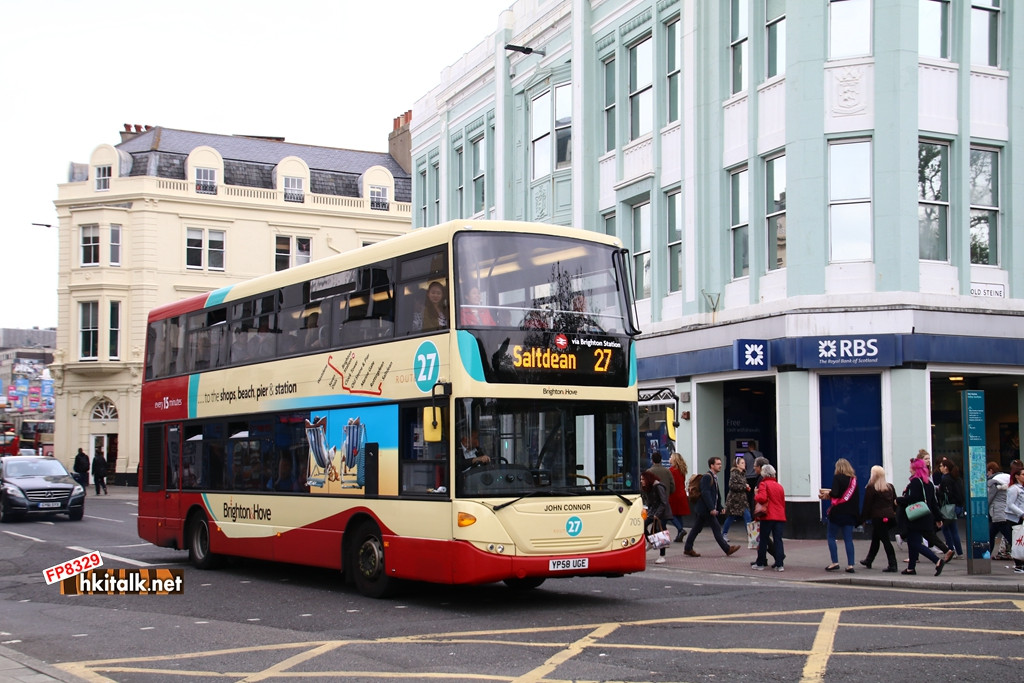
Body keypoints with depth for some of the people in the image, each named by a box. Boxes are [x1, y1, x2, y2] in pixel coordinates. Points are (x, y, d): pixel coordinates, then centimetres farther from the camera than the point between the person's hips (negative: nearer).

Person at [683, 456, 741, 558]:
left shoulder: (714, 477, 16)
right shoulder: (707, 477, -16)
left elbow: (716, 494, 21)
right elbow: (705, 493, -23)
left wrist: (719, 507, 18)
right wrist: (712, 508, -25)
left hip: (703, 509, 10)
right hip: (706, 508, -10)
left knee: (697, 528, 11)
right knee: (716, 528, -4)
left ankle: (688, 548, 15)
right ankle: (727, 549, 0)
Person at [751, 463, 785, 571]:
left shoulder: (764, 484, -5)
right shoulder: (780, 486, 14)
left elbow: (762, 498, -20)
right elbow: (783, 502, 18)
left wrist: (756, 495, 0)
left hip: (768, 516, -4)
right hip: (780, 516, 4)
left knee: (763, 540, 6)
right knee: (778, 540, 3)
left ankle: (760, 563, 12)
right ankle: (780, 564, -4)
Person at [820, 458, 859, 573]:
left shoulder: (837, 477, -7)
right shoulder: (854, 479, 11)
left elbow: (835, 494, -19)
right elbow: (857, 497, 14)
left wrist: (827, 494, 3)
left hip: (838, 512, -5)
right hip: (850, 513, 5)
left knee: (831, 537, 6)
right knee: (848, 539, 6)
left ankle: (835, 562, 0)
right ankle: (850, 565, 2)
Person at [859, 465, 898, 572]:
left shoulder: (871, 488, -9)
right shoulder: (890, 487, 9)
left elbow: (867, 505, -7)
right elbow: (895, 502, 13)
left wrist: (863, 519, 0)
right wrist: (893, 512, 24)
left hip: (878, 517, -7)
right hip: (890, 516, 7)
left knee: (885, 540, -5)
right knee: (875, 538, 20)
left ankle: (892, 564, -9)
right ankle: (869, 560, 33)